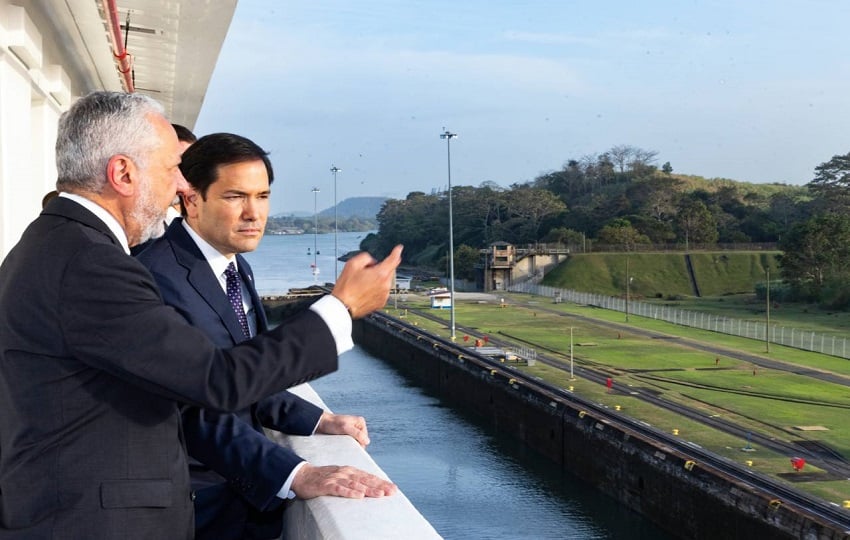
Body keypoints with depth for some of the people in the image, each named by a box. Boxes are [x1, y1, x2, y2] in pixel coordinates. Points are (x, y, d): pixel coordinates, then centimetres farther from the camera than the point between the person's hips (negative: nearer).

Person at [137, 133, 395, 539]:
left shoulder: (237, 268, 9)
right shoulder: (160, 278, -22)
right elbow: (195, 410, -29)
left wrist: (317, 421, 3)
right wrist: (294, 476, -37)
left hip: (244, 488, 8)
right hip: (202, 507, -8)